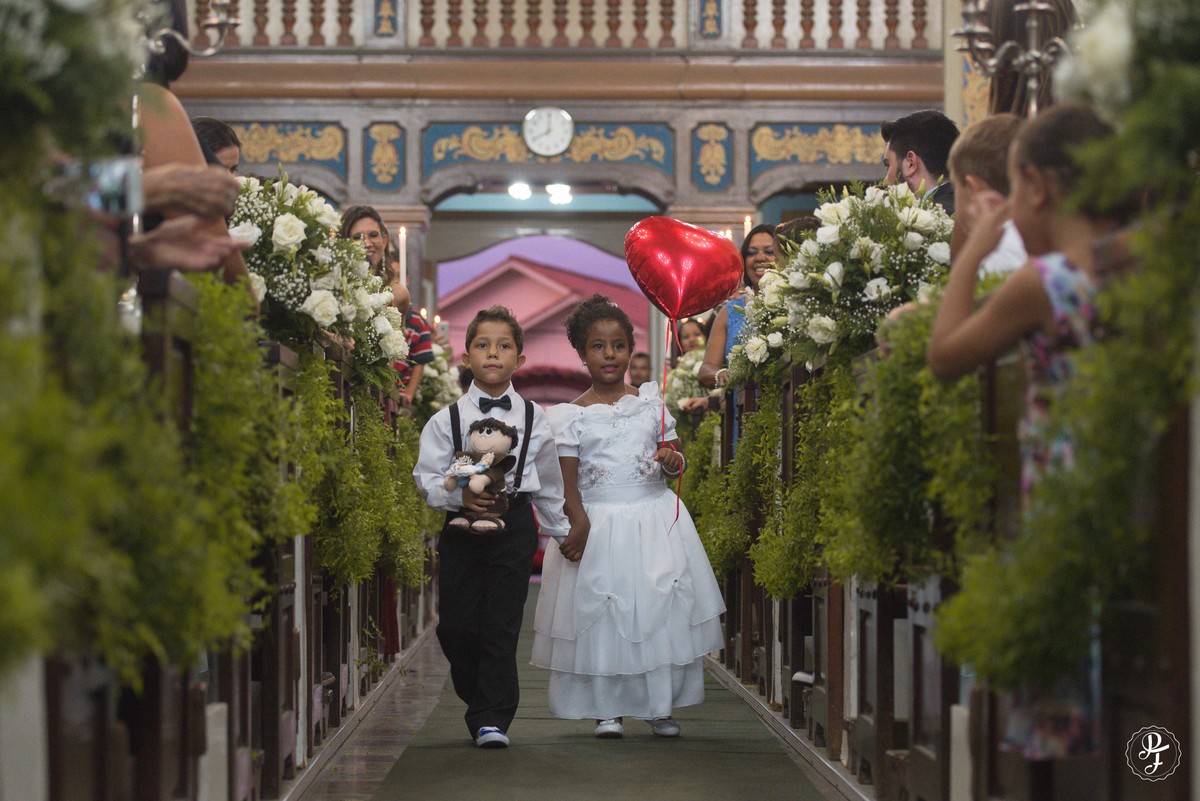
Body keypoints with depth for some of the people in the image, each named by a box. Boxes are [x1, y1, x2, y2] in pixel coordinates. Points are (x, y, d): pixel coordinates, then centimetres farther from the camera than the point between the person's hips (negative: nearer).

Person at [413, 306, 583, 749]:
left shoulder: (533, 419, 8)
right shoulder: (447, 420, 4)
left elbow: (549, 483, 17)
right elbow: (426, 476, 1)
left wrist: (563, 530, 22)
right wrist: (460, 496, -17)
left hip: (515, 525, -1)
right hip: (462, 525, 1)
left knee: (501, 625, -5)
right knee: (456, 625, 0)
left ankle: (493, 718, -1)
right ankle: (481, 705, 19)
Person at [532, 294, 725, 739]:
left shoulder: (652, 402, 6)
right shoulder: (570, 415, -1)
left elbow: (673, 456, 13)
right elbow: (567, 484, -2)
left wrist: (673, 461, -11)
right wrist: (579, 530, -12)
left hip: (655, 518, 2)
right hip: (598, 522, -2)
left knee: (663, 608, 0)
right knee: (601, 614, -1)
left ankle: (661, 706, 12)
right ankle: (607, 709, 11)